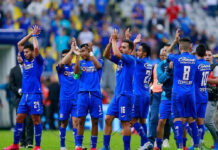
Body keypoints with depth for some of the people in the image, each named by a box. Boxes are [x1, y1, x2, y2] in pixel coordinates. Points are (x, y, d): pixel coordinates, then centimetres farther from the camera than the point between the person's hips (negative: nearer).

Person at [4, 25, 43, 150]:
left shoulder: (38, 61, -1)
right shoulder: (26, 60, 16)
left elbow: (36, 48, -18)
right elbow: (19, 44, 19)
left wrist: (34, 36, -3)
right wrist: (30, 34, 13)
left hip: (35, 94, -7)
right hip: (25, 95, 7)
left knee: (36, 120, -5)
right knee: (19, 119, 5)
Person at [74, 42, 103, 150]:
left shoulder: (98, 61, 9)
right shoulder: (81, 63, 12)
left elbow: (98, 66, -15)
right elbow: (76, 71, -8)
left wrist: (90, 53, -17)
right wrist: (77, 56, -14)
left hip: (95, 94, -1)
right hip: (83, 94, 1)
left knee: (94, 121, 2)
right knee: (81, 120, -5)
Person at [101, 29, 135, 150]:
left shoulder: (130, 59, -8)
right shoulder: (119, 60, 15)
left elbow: (116, 53, -22)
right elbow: (106, 55, 10)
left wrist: (114, 40, -8)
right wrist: (111, 42, -2)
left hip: (125, 95, -8)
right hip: (117, 95, 8)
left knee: (125, 123, -6)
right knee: (108, 119, 3)